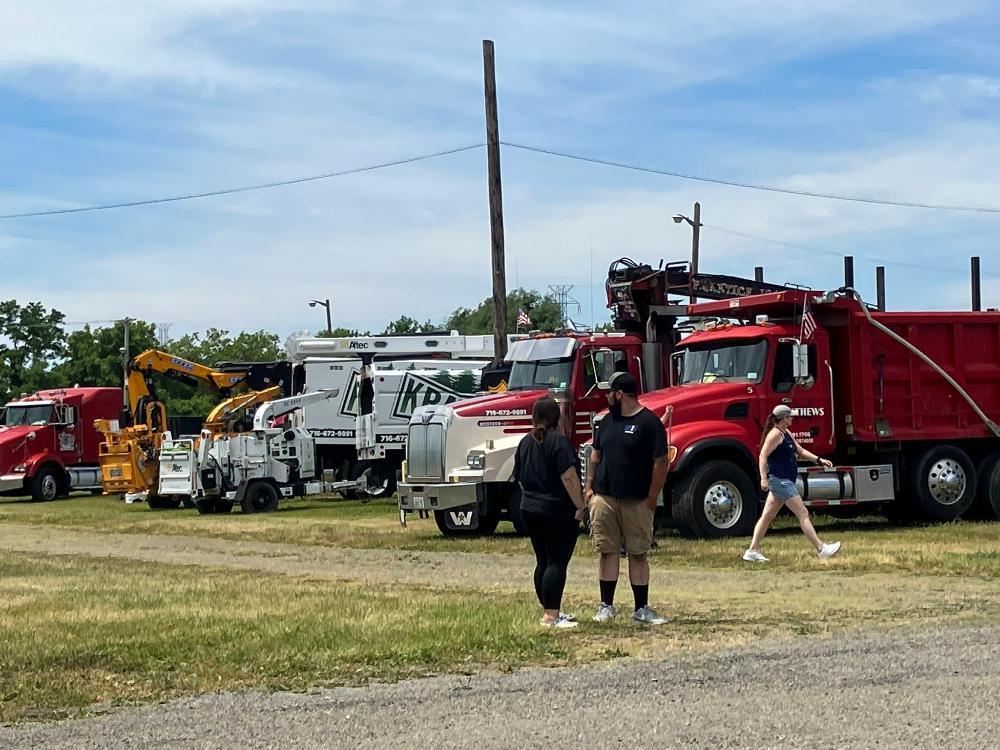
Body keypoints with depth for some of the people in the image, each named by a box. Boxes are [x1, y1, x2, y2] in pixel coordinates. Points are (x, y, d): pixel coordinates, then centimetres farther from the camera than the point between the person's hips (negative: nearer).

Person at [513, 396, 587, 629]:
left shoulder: (525, 443, 10)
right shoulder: (558, 441, -15)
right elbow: (569, 477, -20)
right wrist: (580, 506, -14)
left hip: (530, 510, 8)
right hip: (558, 511, -8)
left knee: (543, 561, 14)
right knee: (558, 562, -6)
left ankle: (548, 611, 21)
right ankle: (551, 616, -9)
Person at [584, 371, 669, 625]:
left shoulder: (649, 422, -7)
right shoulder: (607, 420, 12)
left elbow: (660, 462, -9)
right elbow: (595, 455, 19)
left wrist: (652, 499, -10)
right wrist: (589, 487, 10)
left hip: (636, 501, -5)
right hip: (604, 497, 5)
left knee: (638, 554, 3)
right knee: (607, 551, 5)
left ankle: (642, 609, 10)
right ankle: (606, 606, 11)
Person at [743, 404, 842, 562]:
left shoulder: (786, 434, 16)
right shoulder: (775, 434, -14)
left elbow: (801, 451, 23)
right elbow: (763, 456, -20)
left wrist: (819, 460, 12)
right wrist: (763, 478, -27)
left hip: (785, 481, 10)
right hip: (780, 480, -10)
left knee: (768, 516, 11)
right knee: (803, 514, -8)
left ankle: (752, 551, 13)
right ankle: (821, 550, -7)